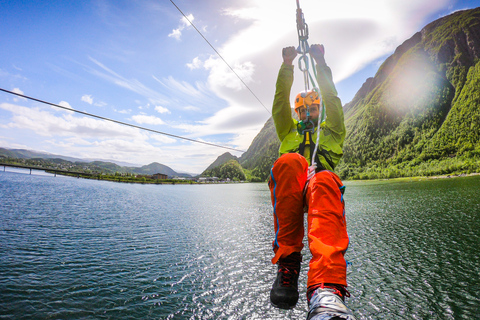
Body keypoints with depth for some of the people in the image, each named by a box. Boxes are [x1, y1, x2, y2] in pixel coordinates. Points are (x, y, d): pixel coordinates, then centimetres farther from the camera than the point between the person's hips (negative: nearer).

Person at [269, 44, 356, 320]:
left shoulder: (332, 130, 34)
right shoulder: (289, 131, 36)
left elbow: (332, 99, 20)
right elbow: (280, 101, 22)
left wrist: (321, 63, 14)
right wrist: (287, 65, 13)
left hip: (321, 180, 0)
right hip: (288, 187, 1)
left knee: (324, 182, -39)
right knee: (289, 162, -36)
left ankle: (327, 291, -59)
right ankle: (288, 260, -35)